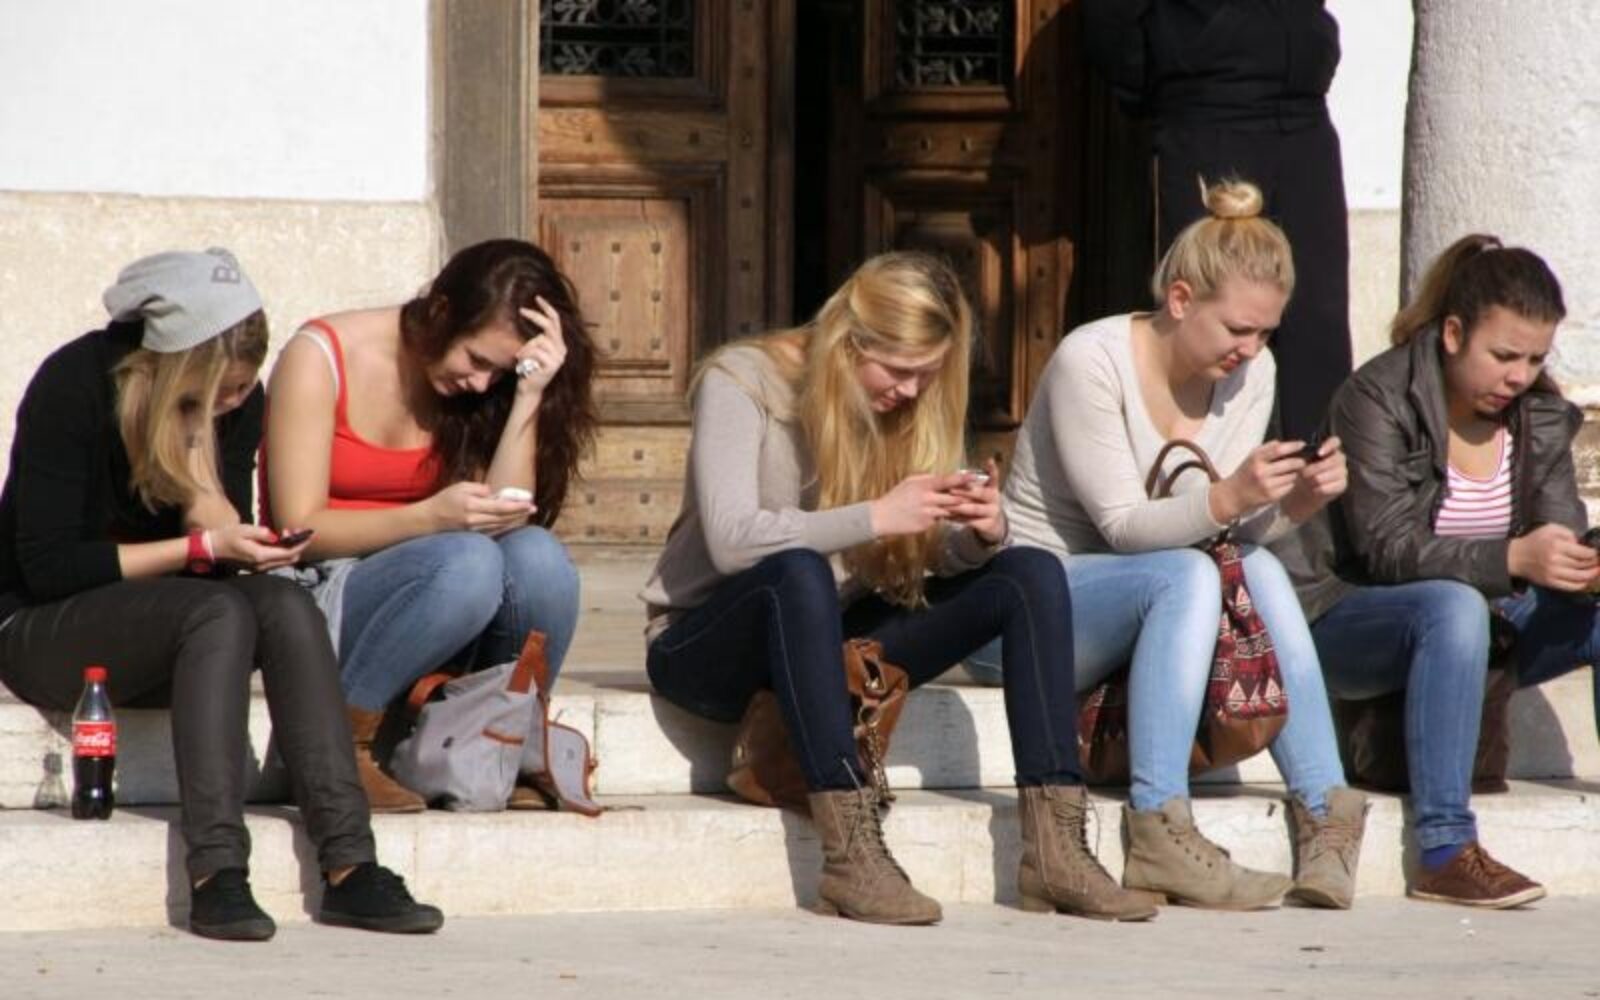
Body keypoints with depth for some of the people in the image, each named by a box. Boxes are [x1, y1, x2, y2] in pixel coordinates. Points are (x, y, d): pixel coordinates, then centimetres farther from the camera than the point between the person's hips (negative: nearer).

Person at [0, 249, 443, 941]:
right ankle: (215, 876, -42)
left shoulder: (235, 401, 1)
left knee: (286, 605, -27)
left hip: (166, 628, 6)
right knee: (220, 611, -34)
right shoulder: (75, 385, -17)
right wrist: (201, 550, -22)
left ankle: (349, 867, -35)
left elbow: (219, 530, -2)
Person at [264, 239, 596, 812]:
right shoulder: (321, 357, -8)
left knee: (537, 556, -27)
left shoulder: (471, 393, 6)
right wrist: (431, 517, -27)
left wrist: (529, 396, -15)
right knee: (468, 560, -34)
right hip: (321, 595, -5)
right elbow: (300, 529, -13)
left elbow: (506, 517, -8)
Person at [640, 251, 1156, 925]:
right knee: (800, 572, -40)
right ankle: (850, 856, -44)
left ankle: (1055, 846, -23)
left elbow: (941, 560, 0)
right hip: (710, 642, -6)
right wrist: (875, 517, -34)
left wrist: (982, 535, -24)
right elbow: (732, 540, -28)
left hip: (824, 642, 6)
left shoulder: (910, 406, 4)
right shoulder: (740, 383, -14)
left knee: (1032, 574, -12)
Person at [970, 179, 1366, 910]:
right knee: (1187, 575, -34)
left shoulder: (1248, 372, 1)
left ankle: (1325, 815, -29)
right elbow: (1123, 526, -21)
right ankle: (1159, 834, -40)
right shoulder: (1091, 361, -18)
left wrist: (1294, 503, -23)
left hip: (1145, 606, 6)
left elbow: (1235, 530, -2)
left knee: (1259, 570, -25)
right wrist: (1229, 497, -37)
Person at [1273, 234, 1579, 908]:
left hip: (1478, 617, 7)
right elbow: (1388, 549, -23)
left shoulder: (1541, 416, 5)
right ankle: (1445, 853, -42)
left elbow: (1561, 534, -1)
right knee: (1452, 607, -38)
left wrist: (1579, 563, -27)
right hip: (1347, 620, -7)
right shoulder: (1378, 399, -14)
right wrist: (1512, 559, -37)